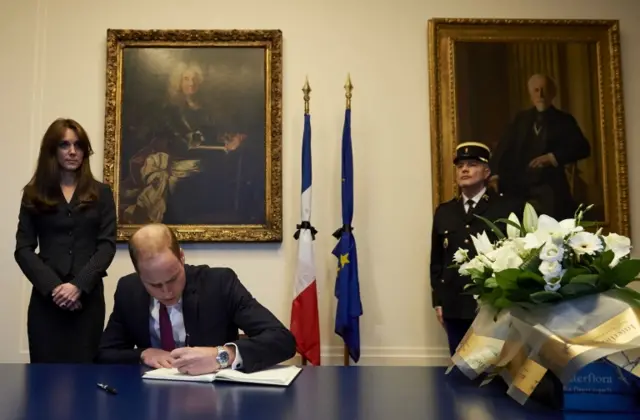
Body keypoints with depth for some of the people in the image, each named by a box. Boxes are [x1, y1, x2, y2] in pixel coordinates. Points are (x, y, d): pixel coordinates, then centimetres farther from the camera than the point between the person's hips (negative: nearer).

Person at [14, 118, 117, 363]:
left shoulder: (101, 193, 9)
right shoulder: (34, 194, 10)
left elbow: (107, 245, 1)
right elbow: (23, 249, 4)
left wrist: (79, 285, -12)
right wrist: (52, 286, -11)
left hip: (88, 296, 0)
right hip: (46, 297, 0)